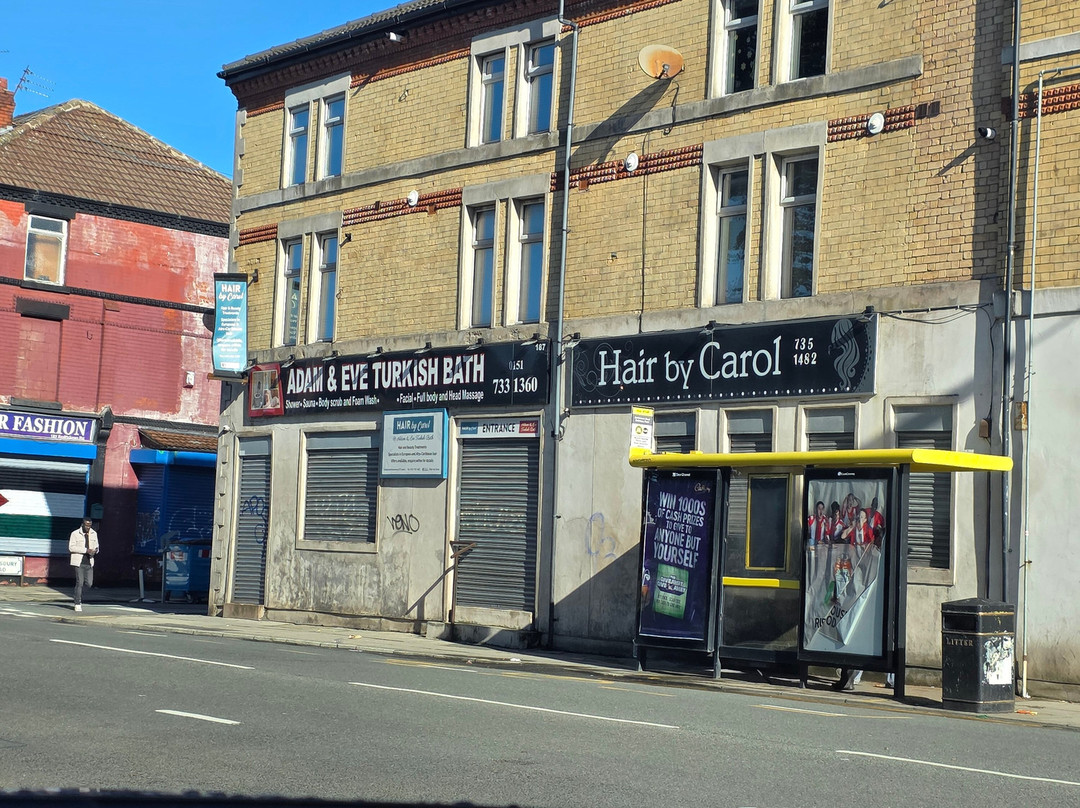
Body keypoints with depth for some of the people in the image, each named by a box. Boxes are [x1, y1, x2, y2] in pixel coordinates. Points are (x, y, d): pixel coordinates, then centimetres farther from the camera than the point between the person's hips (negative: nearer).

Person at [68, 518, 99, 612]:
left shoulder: (94, 534, 11)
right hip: (79, 562, -4)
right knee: (79, 583, -6)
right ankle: (77, 604, 2)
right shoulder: (75, 534, -4)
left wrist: (95, 551, -6)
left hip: (89, 562, 4)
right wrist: (86, 550, -19)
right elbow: (71, 547, -12)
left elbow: (96, 547, 19)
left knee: (89, 584, -1)